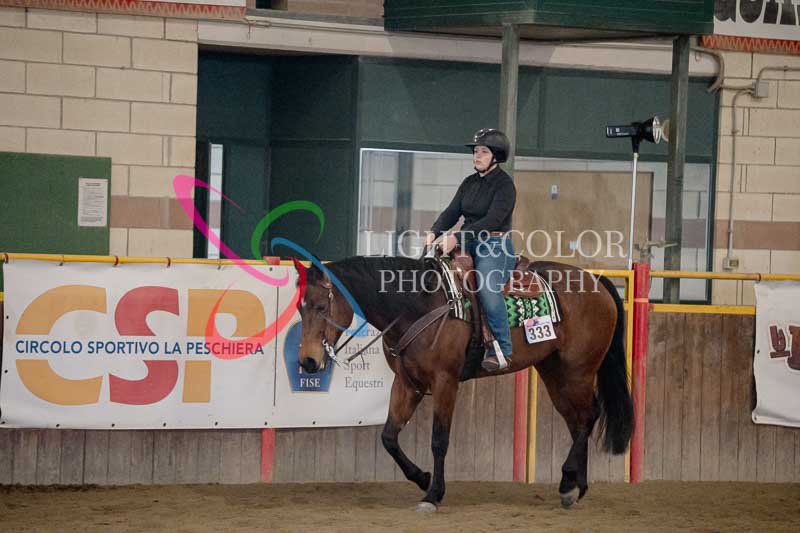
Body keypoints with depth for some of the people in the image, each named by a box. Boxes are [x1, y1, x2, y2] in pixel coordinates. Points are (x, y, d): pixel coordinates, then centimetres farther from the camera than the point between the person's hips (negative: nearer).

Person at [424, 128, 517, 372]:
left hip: (495, 246, -8)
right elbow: (452, 212, 9)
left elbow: (492, 220, -19)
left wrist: (457, 238, -27)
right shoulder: (469, 183, 16)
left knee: (488, 288, -29)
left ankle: (500, 350, -27)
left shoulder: (504, 185, -8)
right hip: (468, 244, 8)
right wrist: (435, 232, -12)